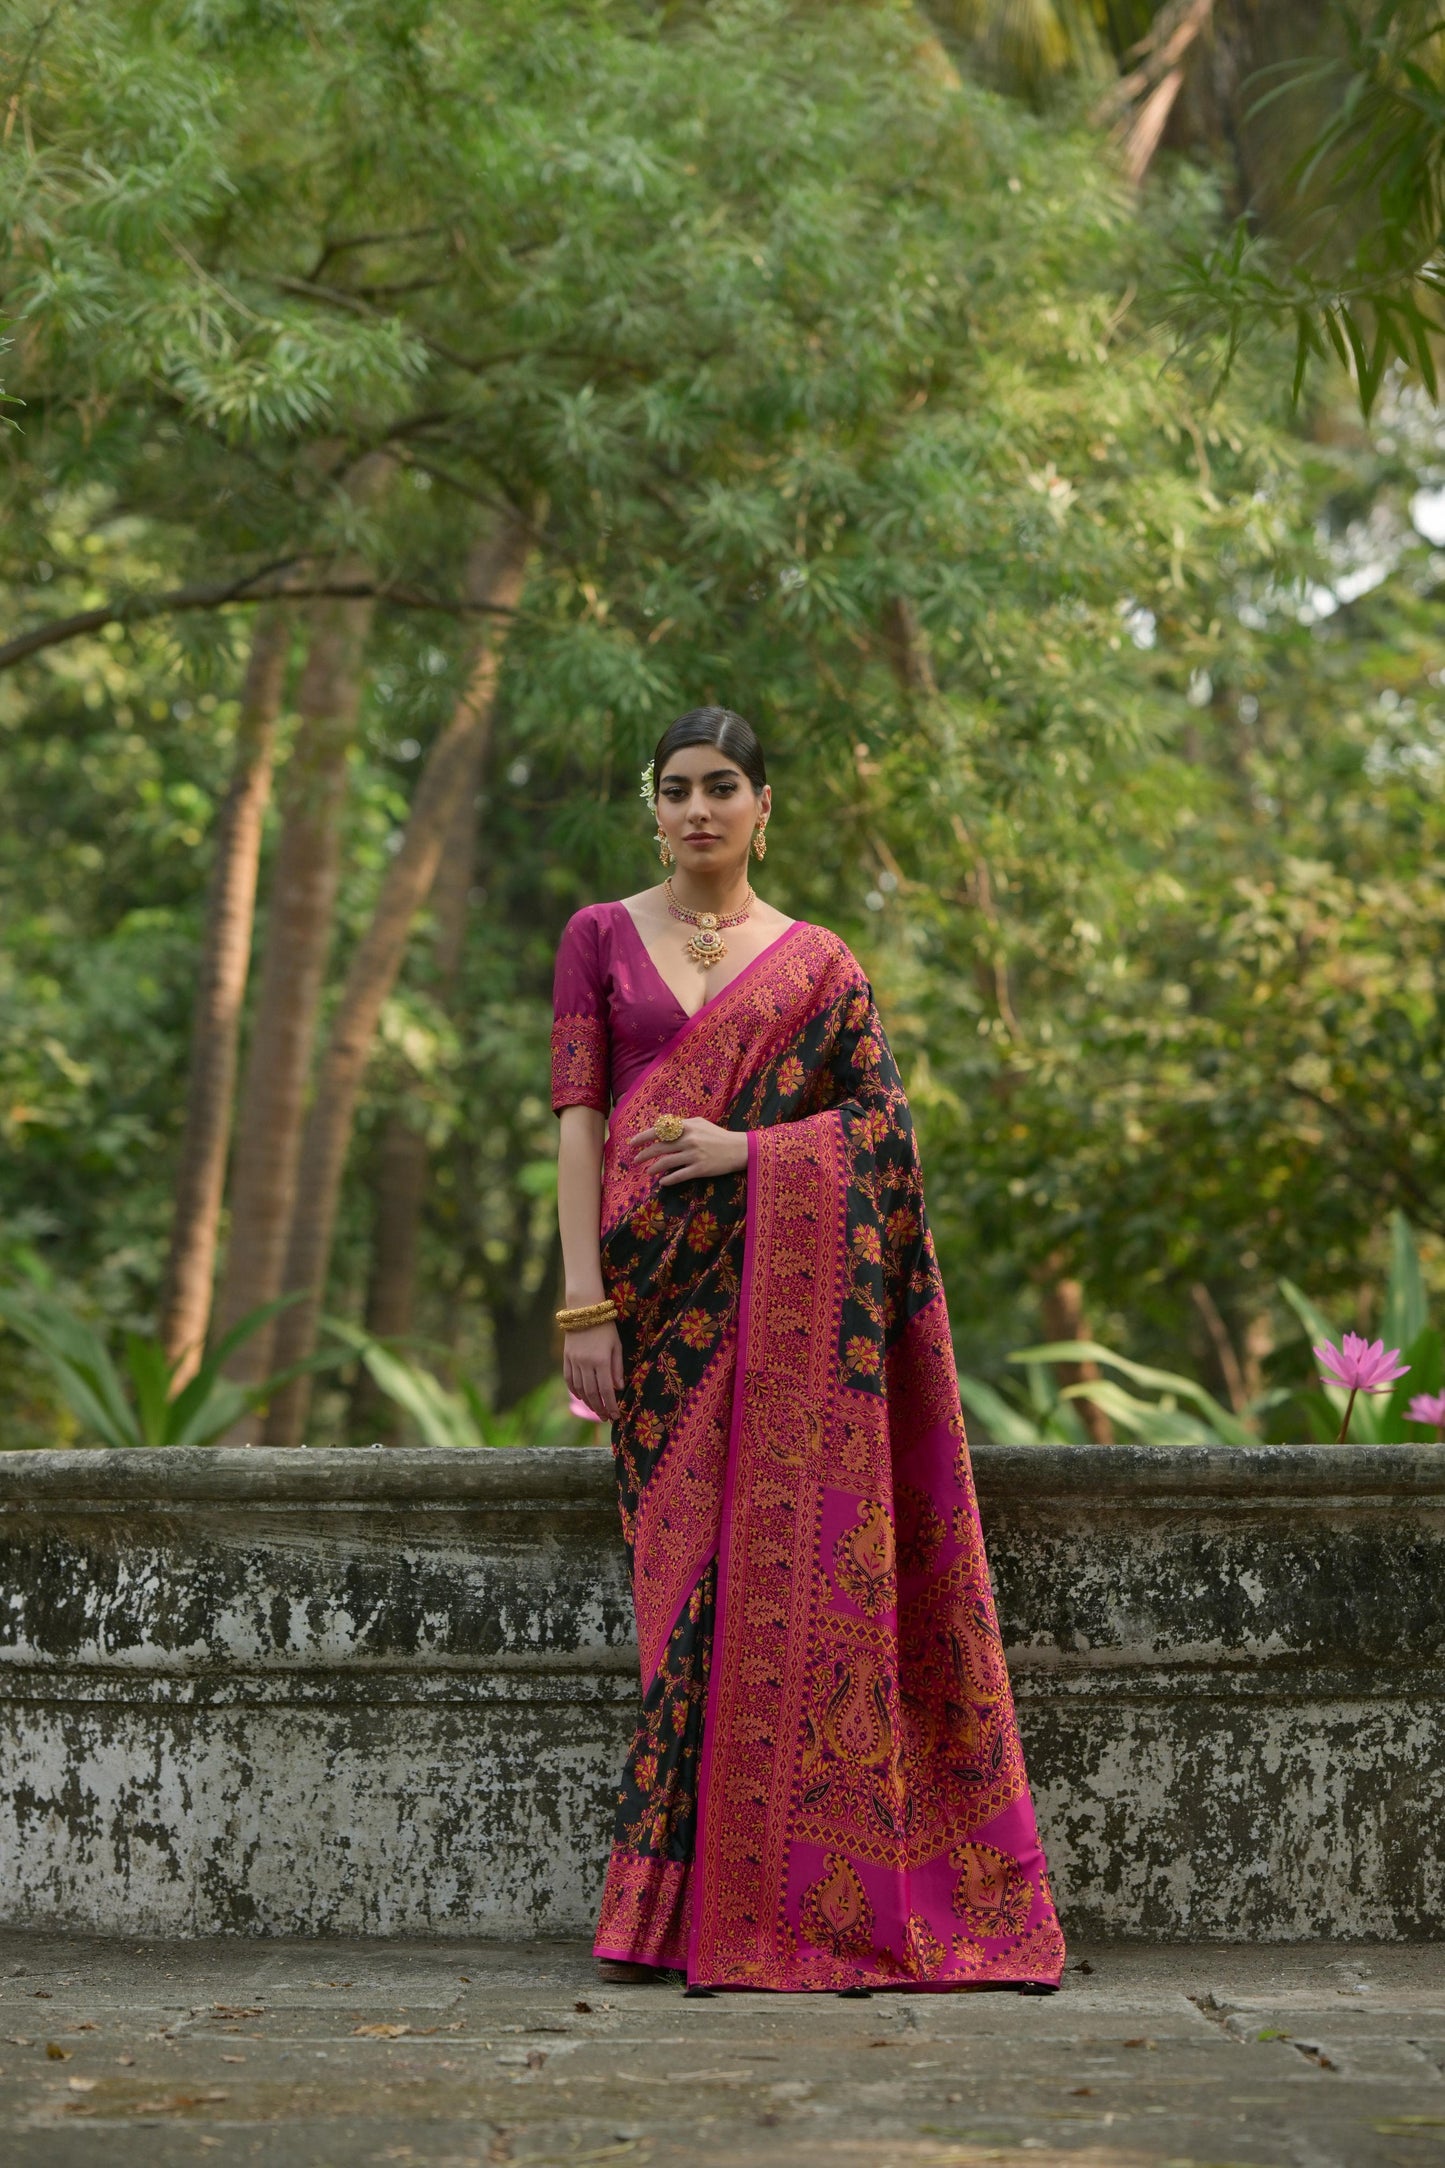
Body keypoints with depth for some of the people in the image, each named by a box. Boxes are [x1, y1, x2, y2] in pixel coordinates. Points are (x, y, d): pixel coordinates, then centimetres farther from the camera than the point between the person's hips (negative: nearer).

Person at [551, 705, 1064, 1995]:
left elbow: (882, 1118, 2)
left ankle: (793, 1900, -2)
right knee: (693, 1572, -3)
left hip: (788, 1291, 0)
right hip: (659, 1289, 0)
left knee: (790, 1566, -8)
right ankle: (690, 1903, 3)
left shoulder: (818, 964, 11)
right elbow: (578, 1121, 3)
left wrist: (747, 1146, -14)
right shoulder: (602, 940, 11)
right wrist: (584, 1303, -6)